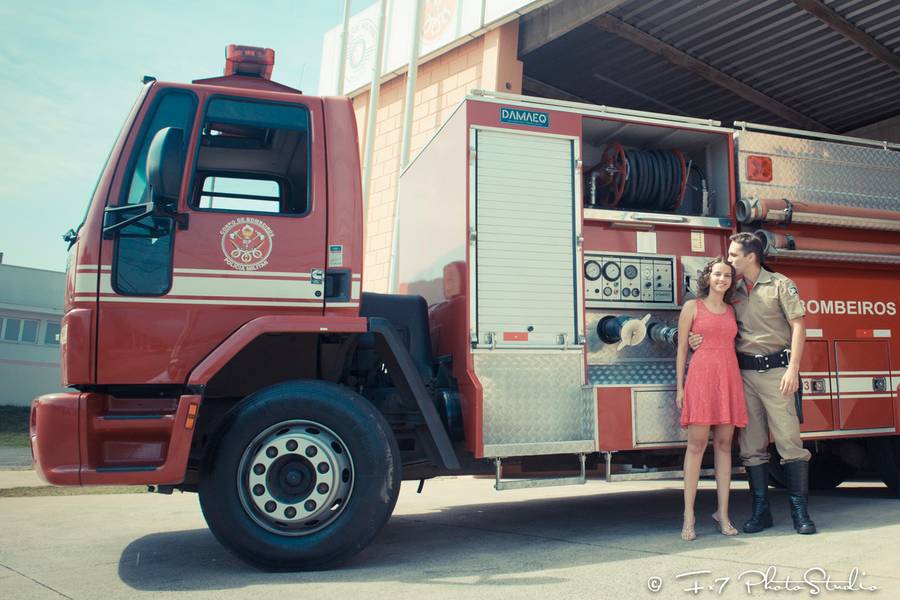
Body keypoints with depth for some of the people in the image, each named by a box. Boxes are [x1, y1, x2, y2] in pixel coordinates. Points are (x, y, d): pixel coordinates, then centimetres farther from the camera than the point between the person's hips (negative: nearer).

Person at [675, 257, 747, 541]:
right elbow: (682, 348, 3)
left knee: (724, 445, 4)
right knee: (696, 445, -7)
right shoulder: (692, 307, 5)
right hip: (701, 375, -4)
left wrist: (739, 386, 10)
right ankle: (688, 516, -5)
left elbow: (733, 346, 18)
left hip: (729, 378, 4)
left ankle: (723, 513, 9)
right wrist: (680, 387, -2)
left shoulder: (731, 311, 17)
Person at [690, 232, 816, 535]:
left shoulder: (780, 285, 2)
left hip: (775, 371, -4)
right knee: (752, 446, 5)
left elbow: (797, 326, -3)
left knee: (789, 440, -7)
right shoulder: (734, 291, 16)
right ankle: (761, 510, 13)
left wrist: (793, 368, -13)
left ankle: (800, 511, 1)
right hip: (744, 373, 5)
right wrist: (701, 339, -3)